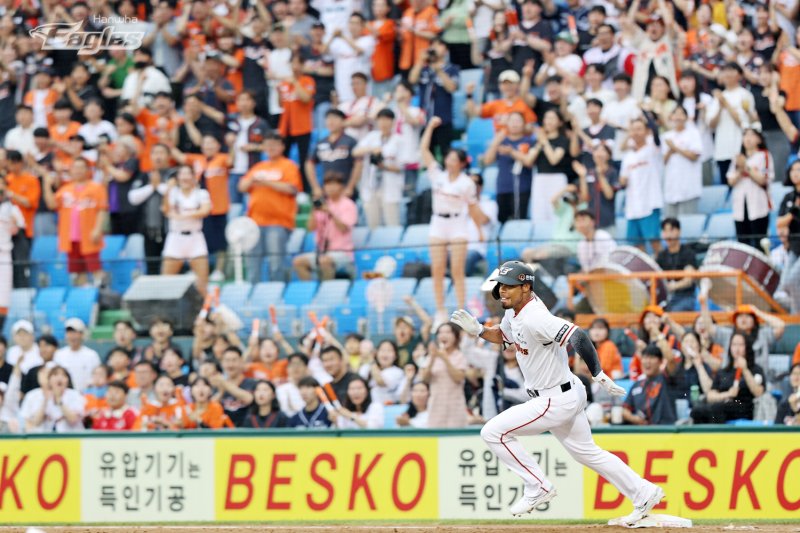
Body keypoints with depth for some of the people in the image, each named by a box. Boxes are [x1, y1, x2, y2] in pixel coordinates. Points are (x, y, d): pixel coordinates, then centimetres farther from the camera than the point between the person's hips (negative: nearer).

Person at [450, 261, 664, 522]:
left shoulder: (534, 319, -26)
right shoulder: (515, 311, 3)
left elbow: (578, 336, -35)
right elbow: (502, 336, 24)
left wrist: (598, 375, -37)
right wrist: (478, 330, 4)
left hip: (557, 400, -10)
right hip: (566, 396, 10)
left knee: (493, 432, -9)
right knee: (587, 453, 21)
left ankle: (538, 488, 0)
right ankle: (644, 493, 28)